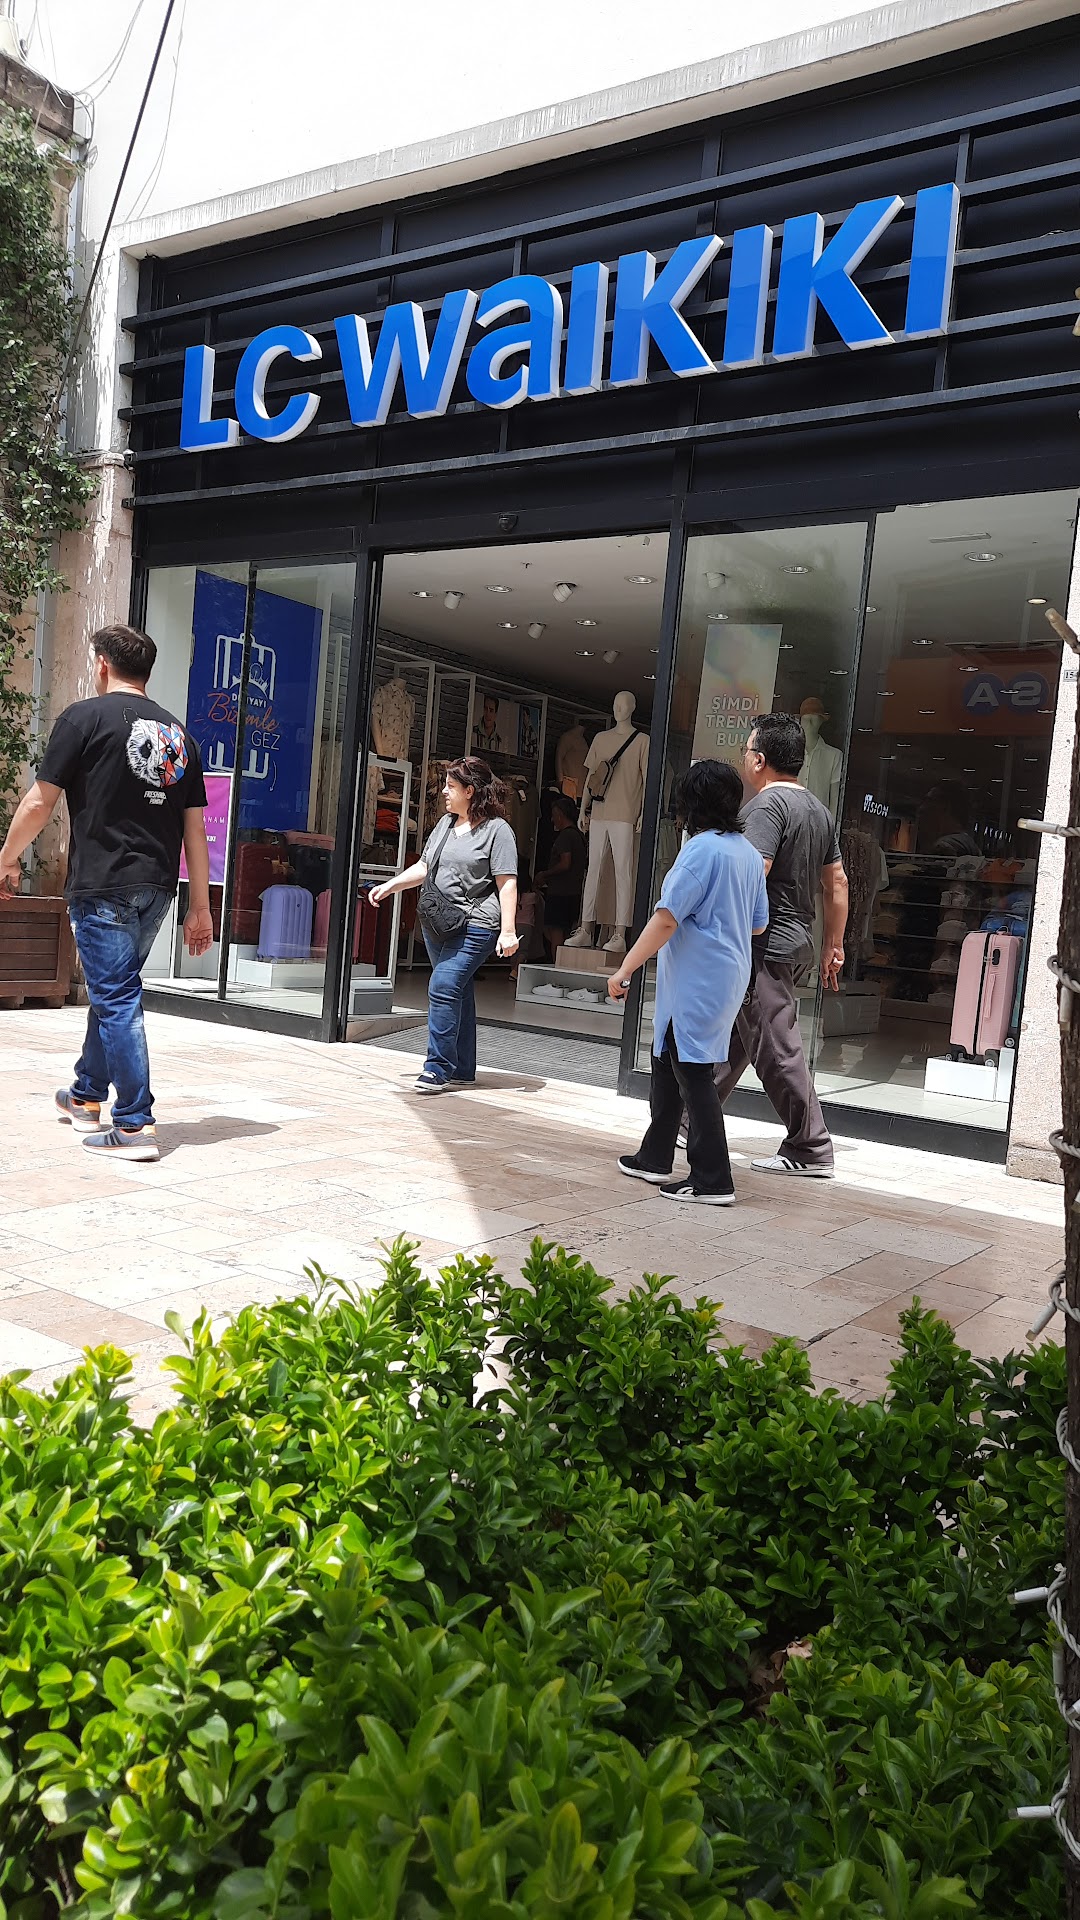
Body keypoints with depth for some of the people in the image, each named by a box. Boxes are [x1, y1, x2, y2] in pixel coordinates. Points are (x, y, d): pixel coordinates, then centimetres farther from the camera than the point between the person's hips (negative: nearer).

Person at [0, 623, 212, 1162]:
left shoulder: (85, 717, -4)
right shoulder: (178, 734, 11)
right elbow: (195, 827, 9)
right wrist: (200, 907, 11)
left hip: (101, 885, -6)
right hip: (156, 888, 6)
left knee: (116, 999, -3)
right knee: (111, 989, 20)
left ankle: (135, 1126, -4)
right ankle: (87, 1097, 35)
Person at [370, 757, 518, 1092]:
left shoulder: (497, 829, -6)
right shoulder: (446, 824, 18)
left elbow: (507, 883, -11)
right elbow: (424, 867, 26)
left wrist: (508, 931, -17)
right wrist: (389, 886, 14)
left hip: (474, 926, -8)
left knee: (444, 988, -18)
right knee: (458, 993, 11)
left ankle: (437, 1068, -13)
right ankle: (462, 1070, 18)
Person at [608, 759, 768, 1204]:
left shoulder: (702, 849, -16)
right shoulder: (748, 851, 10)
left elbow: (666, 919, -20)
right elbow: (758, 924, 17)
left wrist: (625, 969, -16)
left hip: (695, 981, -9)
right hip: (730, 978, 9)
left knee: (693, 1075, -4)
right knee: (668, 1064, 19)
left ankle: (713, 1182, 0)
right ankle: (654, 1159, 29)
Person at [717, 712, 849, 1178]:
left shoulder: (767, 804, -14)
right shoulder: (819, 809, 16)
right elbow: (837, 883, 18)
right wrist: (833, 947, 22)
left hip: (765, 948, -10)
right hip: (798, 944, 10)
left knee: (777, 1051, -4)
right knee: (729, 1038, 18)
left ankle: (810, 1151, 3)